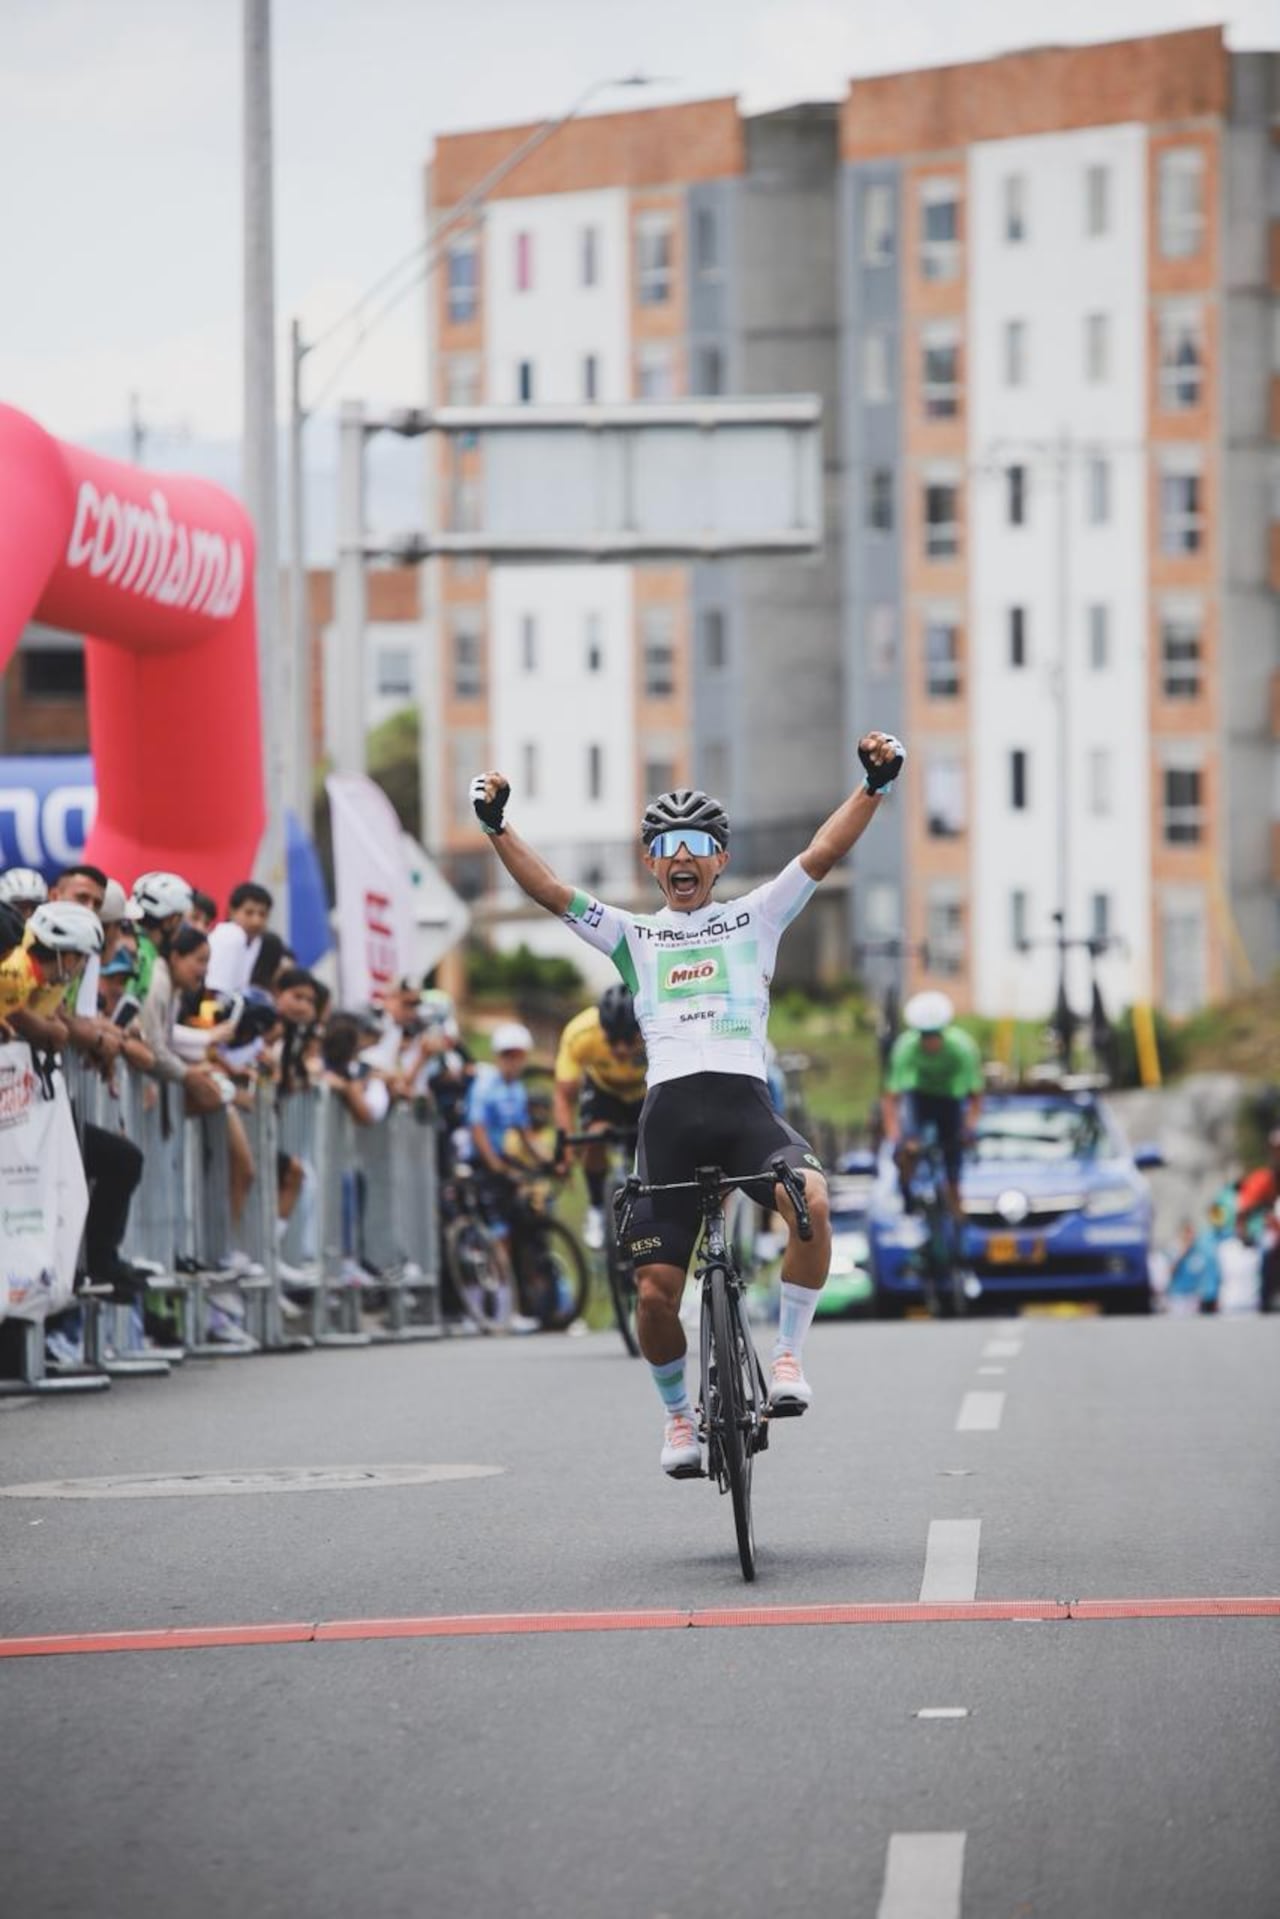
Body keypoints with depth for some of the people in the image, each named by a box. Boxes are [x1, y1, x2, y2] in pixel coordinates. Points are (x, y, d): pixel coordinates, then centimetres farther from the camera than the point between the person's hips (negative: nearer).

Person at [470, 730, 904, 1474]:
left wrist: (875, 785, -9)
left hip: (746, 1102, -1)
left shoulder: (755, 918, 17)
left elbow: (822, 853, 5)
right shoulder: (633, 935, 18)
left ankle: (789, 1356, -14)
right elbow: (551, 891, 7)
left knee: (811, 1201, -32)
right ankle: (678, 1413, 21)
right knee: (656, 1291, -6)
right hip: (670, 1114, 1)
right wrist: (498, 828, -6)